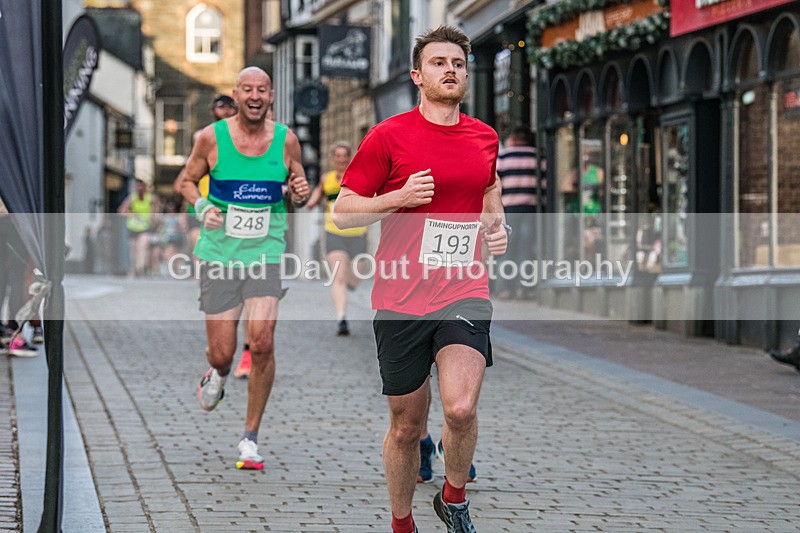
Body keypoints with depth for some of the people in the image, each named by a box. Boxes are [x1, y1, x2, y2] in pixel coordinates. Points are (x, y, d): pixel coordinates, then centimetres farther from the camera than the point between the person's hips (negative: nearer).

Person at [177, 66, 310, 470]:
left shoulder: (286, 140, 1)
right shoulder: (212, 138, -3)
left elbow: (298, 192, 13)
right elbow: (187, 180, 11)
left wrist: (300, 194, -11)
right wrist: (201, 207, -9)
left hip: (266, 253, 0)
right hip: (219, 255, 0)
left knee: (262, 342, -15)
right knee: (222, 353, 0)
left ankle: (250, 438, -1)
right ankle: (218, 374, 42)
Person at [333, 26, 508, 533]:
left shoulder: (484, 136, 9)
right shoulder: (389, 136, -4)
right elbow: (342, 211, -1)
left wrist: (496, 224, 10)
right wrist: (401, 198, -15)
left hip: (465, 292, 2)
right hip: (401, 297, -1)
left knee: (461, 409, -20)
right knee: (407, 425, 7)